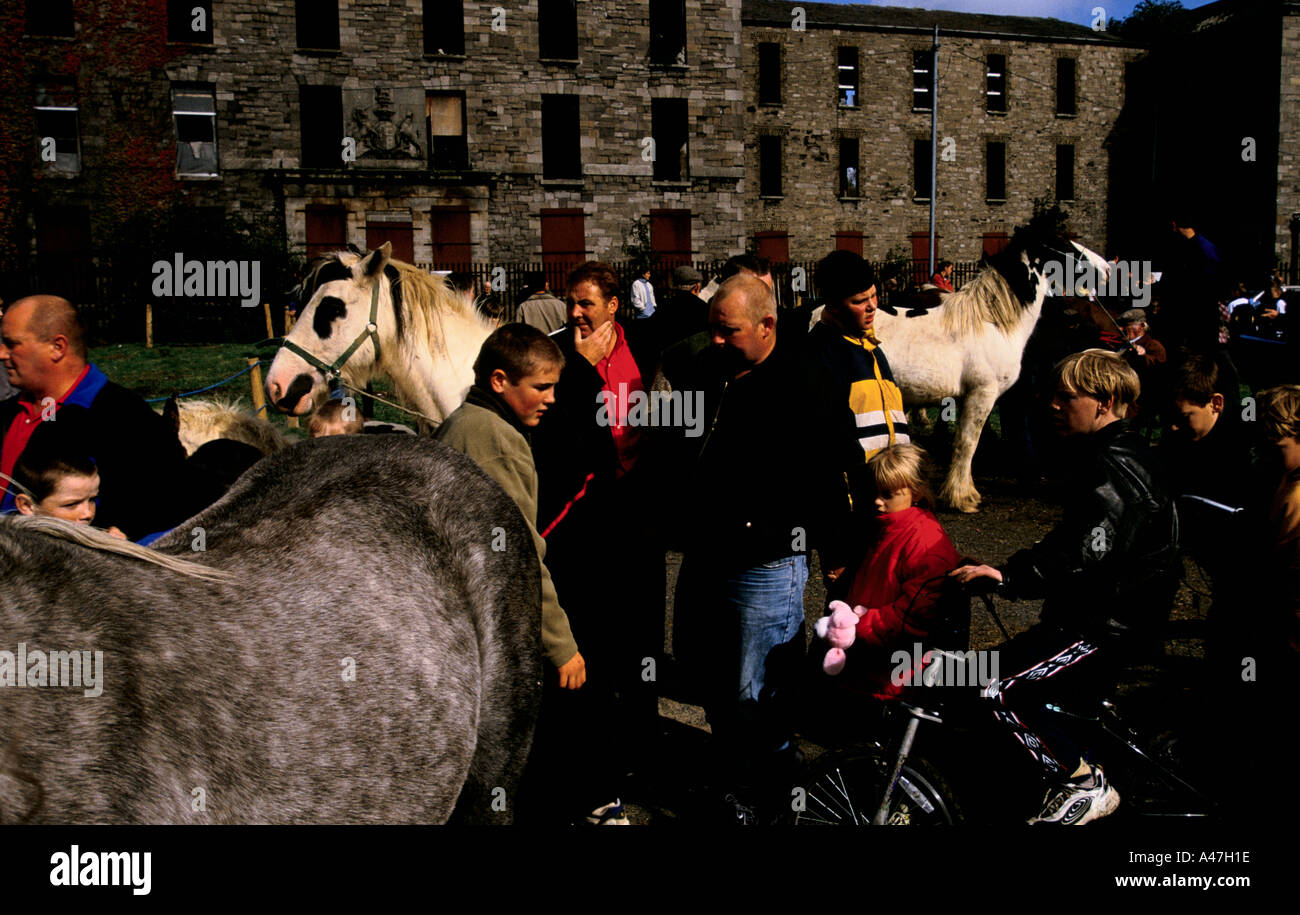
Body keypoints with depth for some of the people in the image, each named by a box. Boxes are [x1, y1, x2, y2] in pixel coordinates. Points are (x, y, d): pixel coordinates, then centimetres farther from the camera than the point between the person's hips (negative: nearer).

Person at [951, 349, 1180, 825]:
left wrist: (1010, 578, -30)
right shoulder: (1103, 456, 12)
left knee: (1005, 693, -18)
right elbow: (1067, 541, 19)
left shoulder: (1117, 472, -20)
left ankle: (1085, 784, -4)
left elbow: (1084, 560, -29)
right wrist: (1013, 568, 9)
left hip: (1113, 627, -11)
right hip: (1093, 612, 11)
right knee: (999, 666, 14)